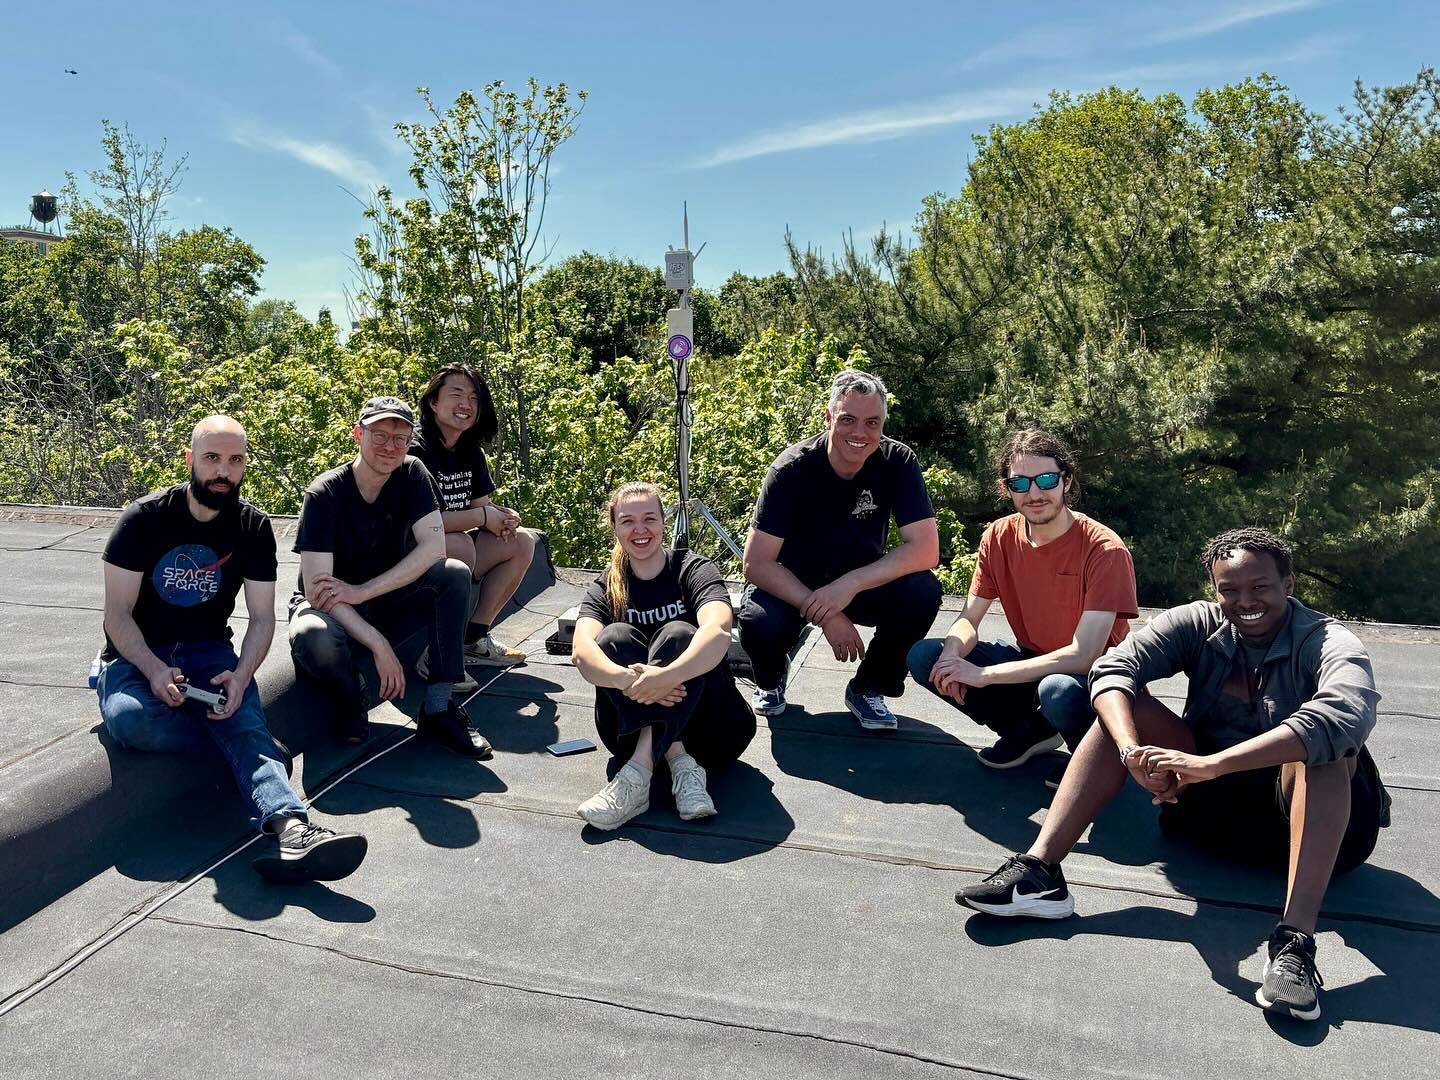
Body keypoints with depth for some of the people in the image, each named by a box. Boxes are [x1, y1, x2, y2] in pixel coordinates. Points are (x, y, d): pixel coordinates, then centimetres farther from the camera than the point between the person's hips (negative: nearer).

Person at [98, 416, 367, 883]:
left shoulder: (253, 527, -1)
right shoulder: (144, 518, -8)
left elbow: (261, 618, -2)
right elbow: (117, 613, -9)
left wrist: (240, 676, -23)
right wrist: (154, 671, -28)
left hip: (208, 652, 1)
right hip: (138, 655, 0)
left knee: (245, 716, -32)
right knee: (129, 719, -36)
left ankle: (291, 828, -55)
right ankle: (259, 751, -19)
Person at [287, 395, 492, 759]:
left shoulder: (412, 475, -8)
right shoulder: (324, 494, -18)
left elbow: (434, 547, -20)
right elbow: (317, 589, -24)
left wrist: (361, 591, -27)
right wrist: (379, 645, -32)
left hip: (388, 606, 3)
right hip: (333, 613, -3)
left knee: (455, 574, -23)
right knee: (311, 637, -39)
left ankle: (437, 709, -20)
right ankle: (352, 698, -3)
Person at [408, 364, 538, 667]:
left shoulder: (470, 452, 7)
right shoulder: (416, 451, -19)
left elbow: (481, 506, 9)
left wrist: (504, 517, -16)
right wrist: (483, 517, -21)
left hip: (451, 556, 8)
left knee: (522, 541, -1)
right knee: (459, 543, -34)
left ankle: (475, 635, 2)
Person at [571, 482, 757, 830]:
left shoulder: (692, 569, -4)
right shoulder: (604, 588, 4)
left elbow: (718, 631, -27)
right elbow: (582, 651, -18)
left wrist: (666, 676, -45)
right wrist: (626, 680, -40)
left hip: (710, 726, -2)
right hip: (634, 727, 2)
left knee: (677, 634, -27)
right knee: (614, 636, -21)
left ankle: (639, 770, -38)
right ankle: (679, 763, -33)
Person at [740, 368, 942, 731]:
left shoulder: (897, 462, -17)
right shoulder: (792, 469, -22)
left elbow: (925, 549, -23)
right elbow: (757, 562, -23)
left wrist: (850, 584, -35)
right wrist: (825, 614, -31)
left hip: (862, 581, 2)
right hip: (791, 584, -2)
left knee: (923, 592, -27)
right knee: (759, 622, -34)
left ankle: (868, 688, 0)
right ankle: (771, 678, 6)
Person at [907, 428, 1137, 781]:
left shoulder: (1104, 549, -23)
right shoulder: (999, 537, -6)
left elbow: (1083, 656, -28)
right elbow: (969, 620, -2)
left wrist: (983, 675, -31)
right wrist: (953, 655, -28)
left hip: (1092, 676, -5)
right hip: (1031, 661, 6)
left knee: (1058, 690, -40)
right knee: (923, 656, -11)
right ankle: (1031, 730, 6)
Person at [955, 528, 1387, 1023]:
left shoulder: (1329, 643, -14)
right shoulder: (1198, 624, -4)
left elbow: (1348, 712, -38)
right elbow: (1111, 668, -19)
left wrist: (1212, 763, -49)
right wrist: (1132, 751, -40)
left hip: (1317, 818, -3)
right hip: (1211, 804, 3)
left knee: (1322, 743, -32)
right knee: (1127, 702, -15)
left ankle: (1295, 940, -43)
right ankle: (1040, 868, -28)